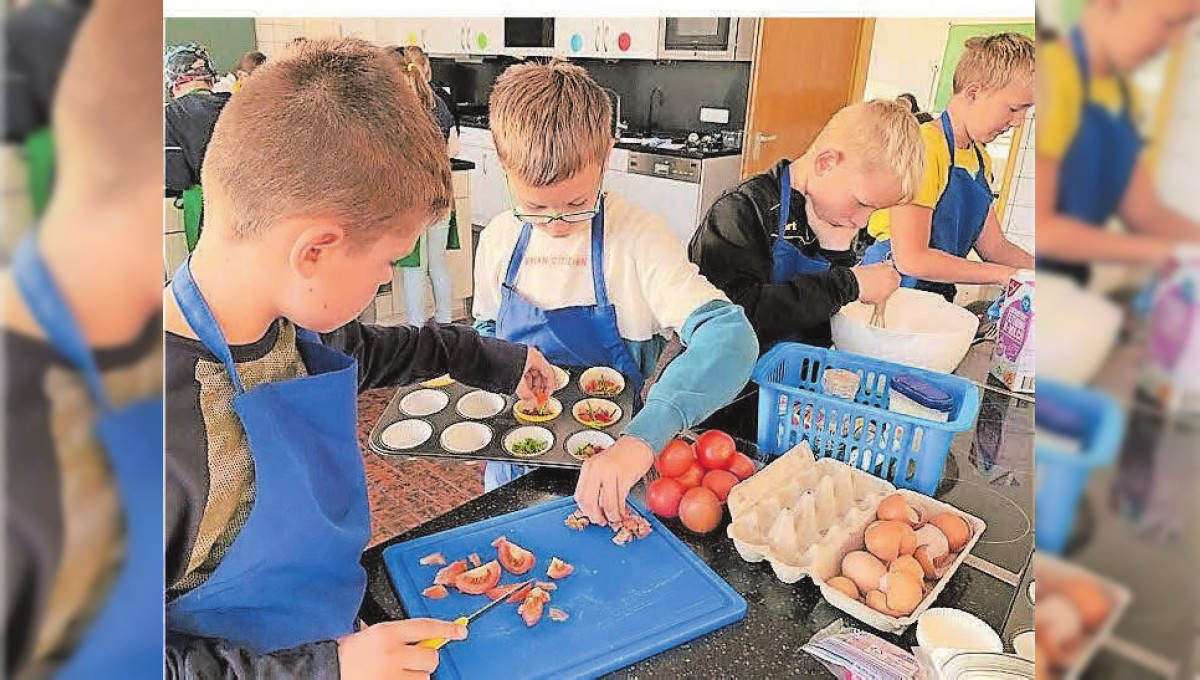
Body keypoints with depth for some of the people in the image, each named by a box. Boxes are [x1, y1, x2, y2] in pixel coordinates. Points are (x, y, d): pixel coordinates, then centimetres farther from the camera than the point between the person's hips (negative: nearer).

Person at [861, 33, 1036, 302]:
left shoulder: (980, 159, 16)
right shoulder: (923, 146, -15)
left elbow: (994, 247, 18)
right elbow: (910, 258, -22)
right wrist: (1007, 274, -15)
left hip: (936, 304, 9)